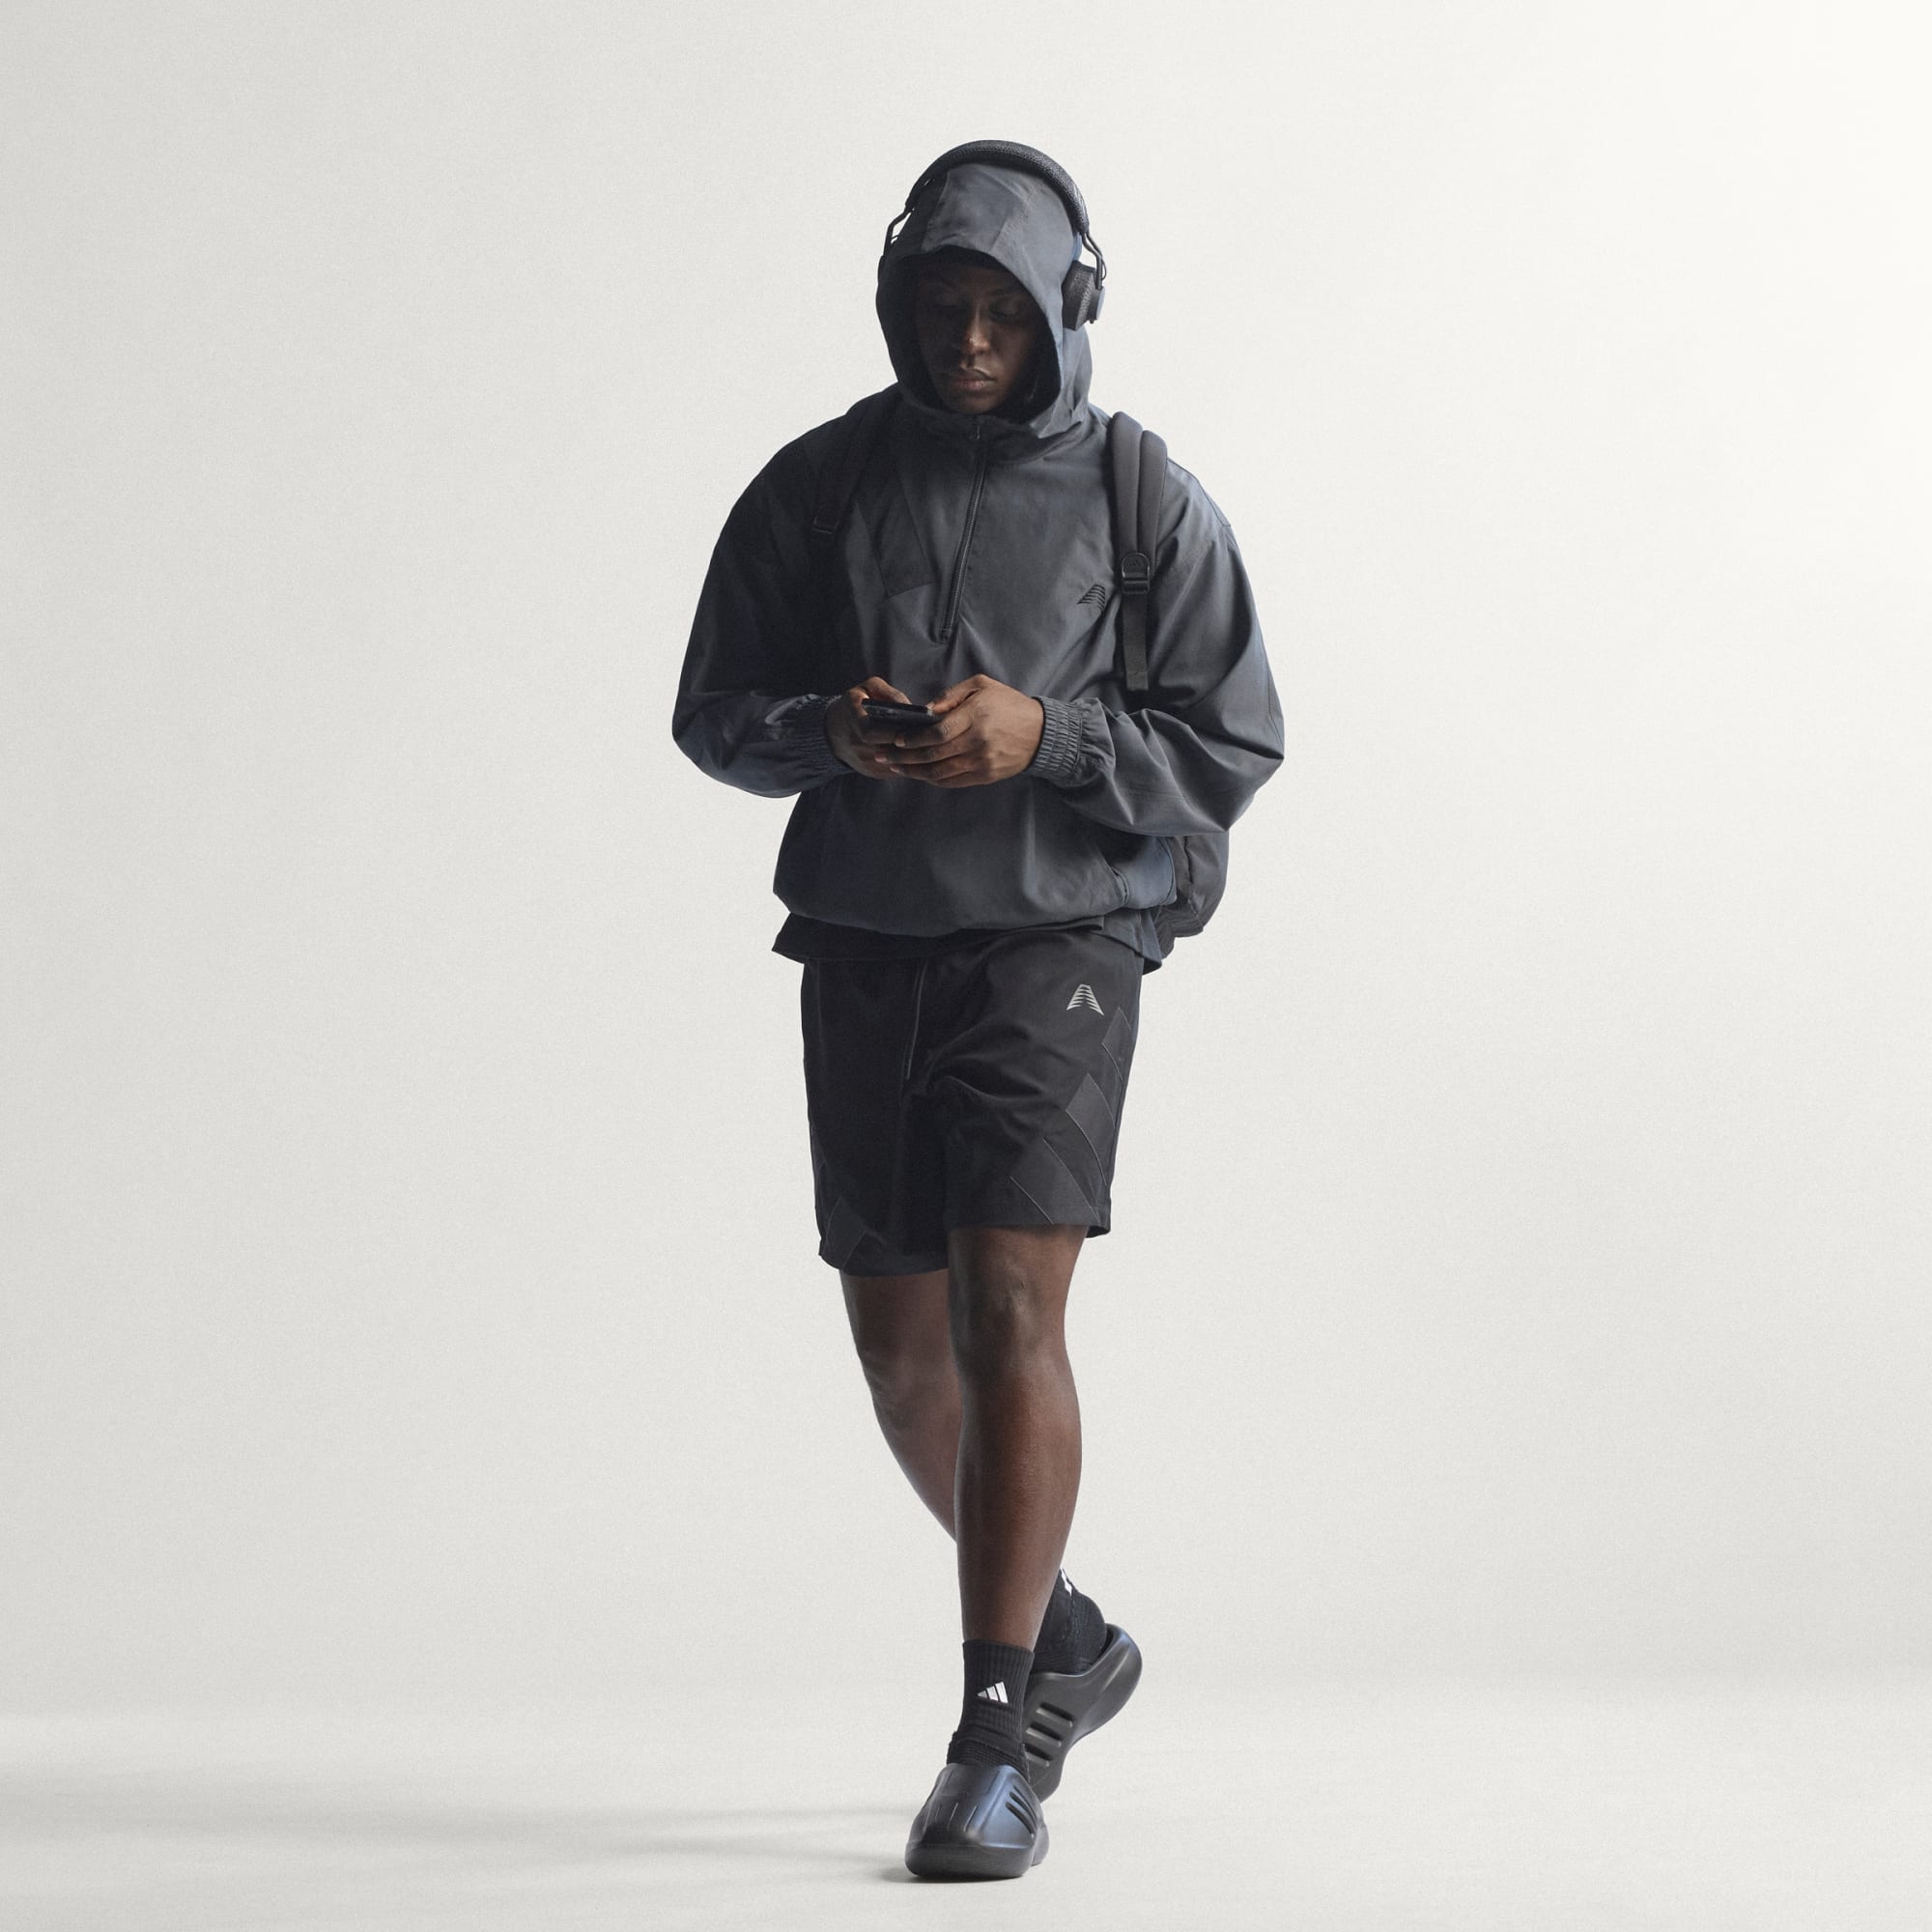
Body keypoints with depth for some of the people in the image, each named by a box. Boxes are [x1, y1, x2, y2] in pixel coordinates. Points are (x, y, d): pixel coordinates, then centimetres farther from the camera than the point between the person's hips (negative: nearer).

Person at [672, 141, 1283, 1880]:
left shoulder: (1148, 504, -4)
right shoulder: (819, 485, 2)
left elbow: (1233, 754, -3)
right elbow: (716, 715, 6)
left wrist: (1048, 730, -19)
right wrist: (831, 734, -16)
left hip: (1057, 944, -4)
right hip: (867, 953, 4)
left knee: (1009, 1314, -17)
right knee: (902, 1346, 9)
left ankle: (998, 1750, -13)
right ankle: (1066, 1640, 33)